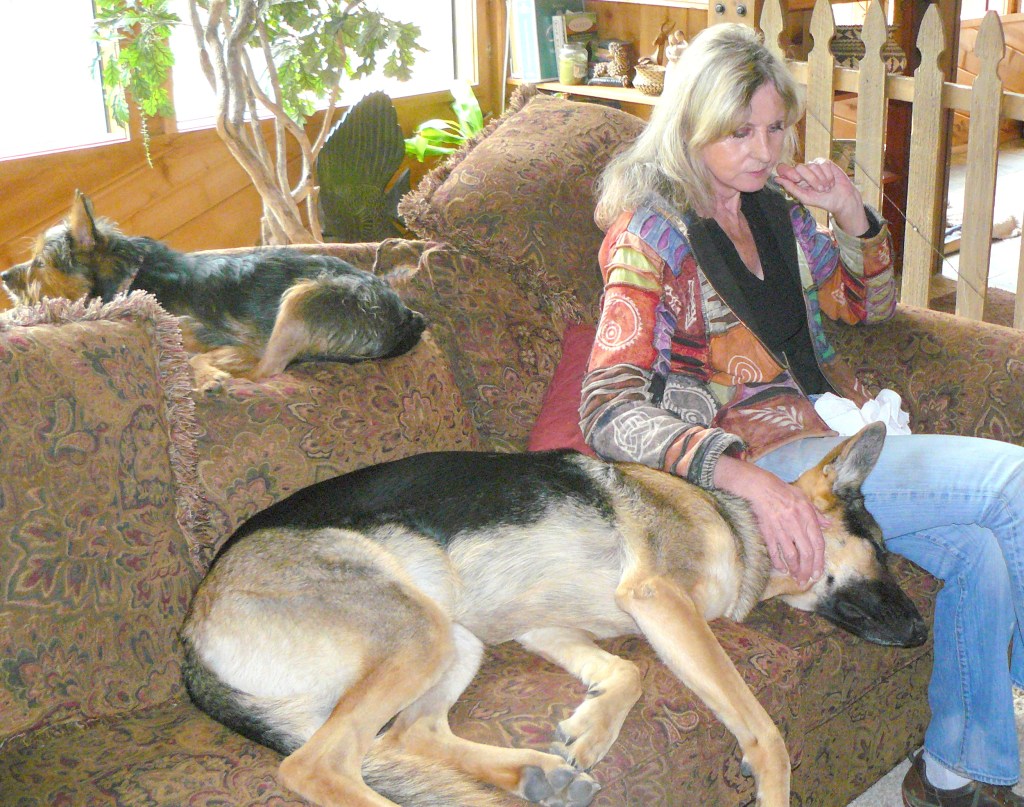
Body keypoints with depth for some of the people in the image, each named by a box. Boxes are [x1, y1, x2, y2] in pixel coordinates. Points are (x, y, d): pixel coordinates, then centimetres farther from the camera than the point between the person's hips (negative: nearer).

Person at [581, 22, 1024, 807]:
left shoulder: (777, 204, 11)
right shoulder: (652, 234, -10)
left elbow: (869, 307, 24)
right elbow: (609, 412, -20)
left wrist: (853, 218, 2)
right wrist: (751, 479, -35)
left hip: (824, 432, 7)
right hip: (752, 460, -7)